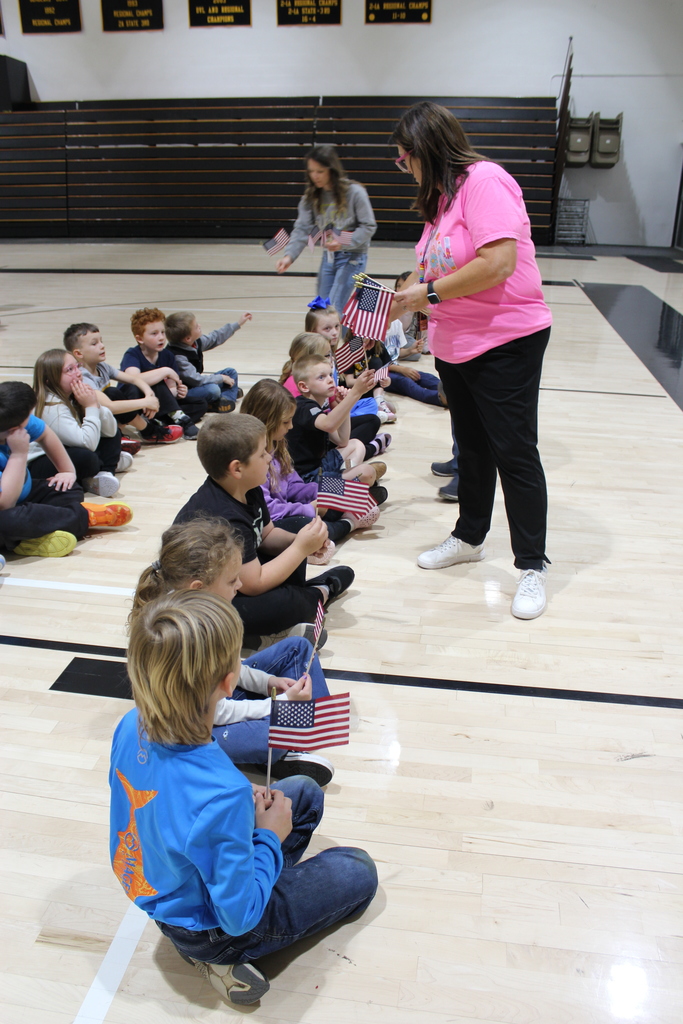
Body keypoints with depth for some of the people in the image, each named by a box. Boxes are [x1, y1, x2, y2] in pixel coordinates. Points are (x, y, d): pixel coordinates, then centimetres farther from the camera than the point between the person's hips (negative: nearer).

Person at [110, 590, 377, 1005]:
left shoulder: (130, 728, -19)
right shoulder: (223, 795, -41)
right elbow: (238, 918, -27)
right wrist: (270, 838, -14)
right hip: (206, 932, -6)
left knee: (305, 792, 17)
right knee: (359, 869, 12)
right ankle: (227, 959, 9)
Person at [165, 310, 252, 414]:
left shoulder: (196, 342, -4)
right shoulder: (178, 357, -30)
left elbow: (215, 338, 12)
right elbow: (196, 379, -28)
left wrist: (238, 323, 15)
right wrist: (221, 378, -19)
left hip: (197, 385, 10)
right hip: (184, 393, -10)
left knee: (231, 373, 11)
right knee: (213, 390, -35)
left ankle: (227, 397, -6)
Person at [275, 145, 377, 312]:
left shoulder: (354, 192, -13)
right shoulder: (311, 197, 1)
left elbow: (369, 226, -10)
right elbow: (302, 229, -5)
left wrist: (343, 243, -24)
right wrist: (289, 255, -21)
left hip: (352, 256, -6)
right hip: (328, 256, 6)